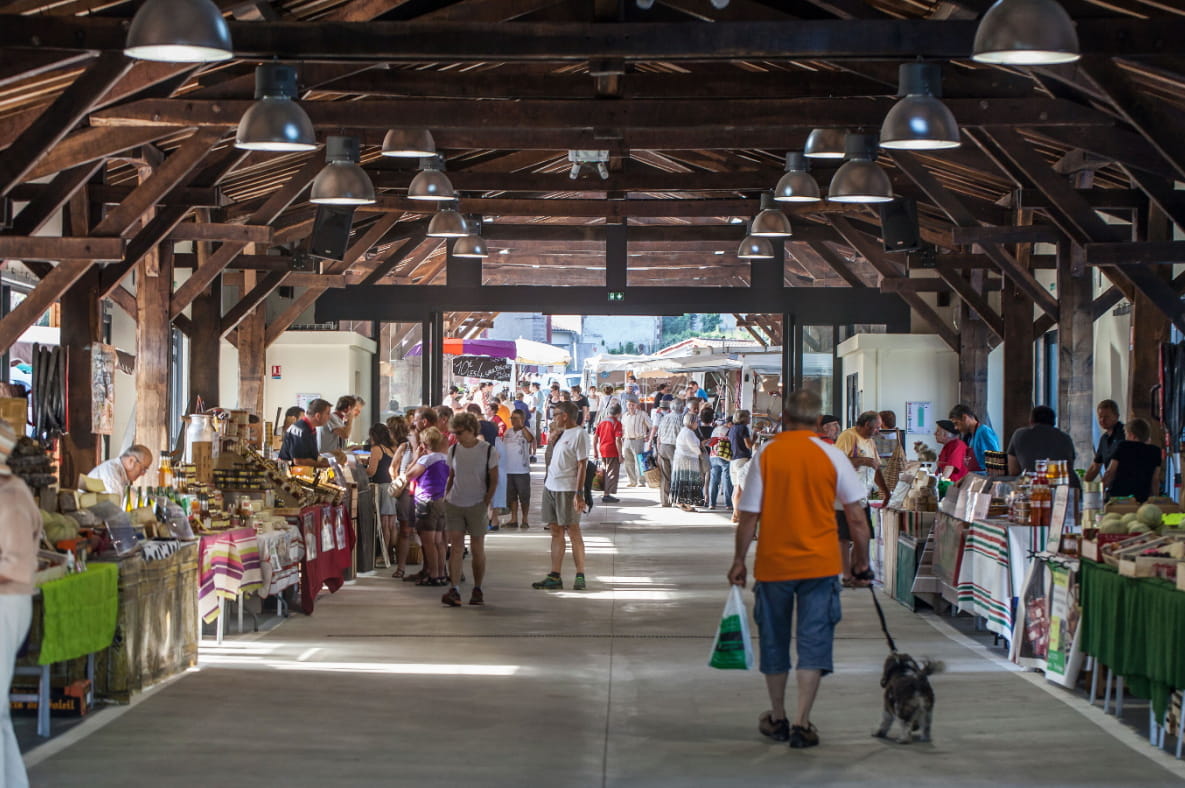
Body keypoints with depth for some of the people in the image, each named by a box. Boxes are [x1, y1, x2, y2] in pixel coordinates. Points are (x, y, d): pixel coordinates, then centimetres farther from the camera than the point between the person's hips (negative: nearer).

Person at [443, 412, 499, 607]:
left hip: (477, 505, -3)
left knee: (477, 550, 4)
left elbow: (494, 481, -3)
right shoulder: (453, 450, 7)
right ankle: (454, 590, -11)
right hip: (454, 504, 3)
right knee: (455, 547, -6)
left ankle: (477, 590, 16)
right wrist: (446, 498, 6)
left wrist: (486, 504, -10)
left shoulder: (488, 450, -5)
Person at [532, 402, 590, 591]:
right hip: (551, 487, 9)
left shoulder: (579, 434, -10)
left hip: (568, 490, -9)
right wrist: (552, 437, 10)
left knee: (573, 532, -5)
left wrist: (579, 494, -21)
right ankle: (554, 576, 10)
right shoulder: (561, 433, 16)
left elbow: (582, 465, -15)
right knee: (556, 532, 8)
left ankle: (580, 576, 1)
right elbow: (550, 456, 24)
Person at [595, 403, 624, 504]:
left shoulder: (601, 423, 11)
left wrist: (595, 452, 19)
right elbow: (617, 440, -16)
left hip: (602, 451, 7)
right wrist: (620, 455, -13)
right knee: (612, 473, 0)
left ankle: (604, 493, 24)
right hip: (612, 452, -7)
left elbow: (595, 438, 11)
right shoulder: (616, 423, -10)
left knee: (605, 472, 19)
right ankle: (607, 495, -2)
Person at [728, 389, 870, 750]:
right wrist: (861, 557, 13)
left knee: (774, 640, 15)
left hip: (773, 562, 1)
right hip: (819, 563, -1)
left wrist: (739, 560, 7)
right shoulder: (831, 456, -4)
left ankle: (777, 718, 25)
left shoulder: (765, 455, -4)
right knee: (814, 640, 3)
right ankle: (802, 722, -3)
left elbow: (749, 516, -3)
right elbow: (856, 517, -1)